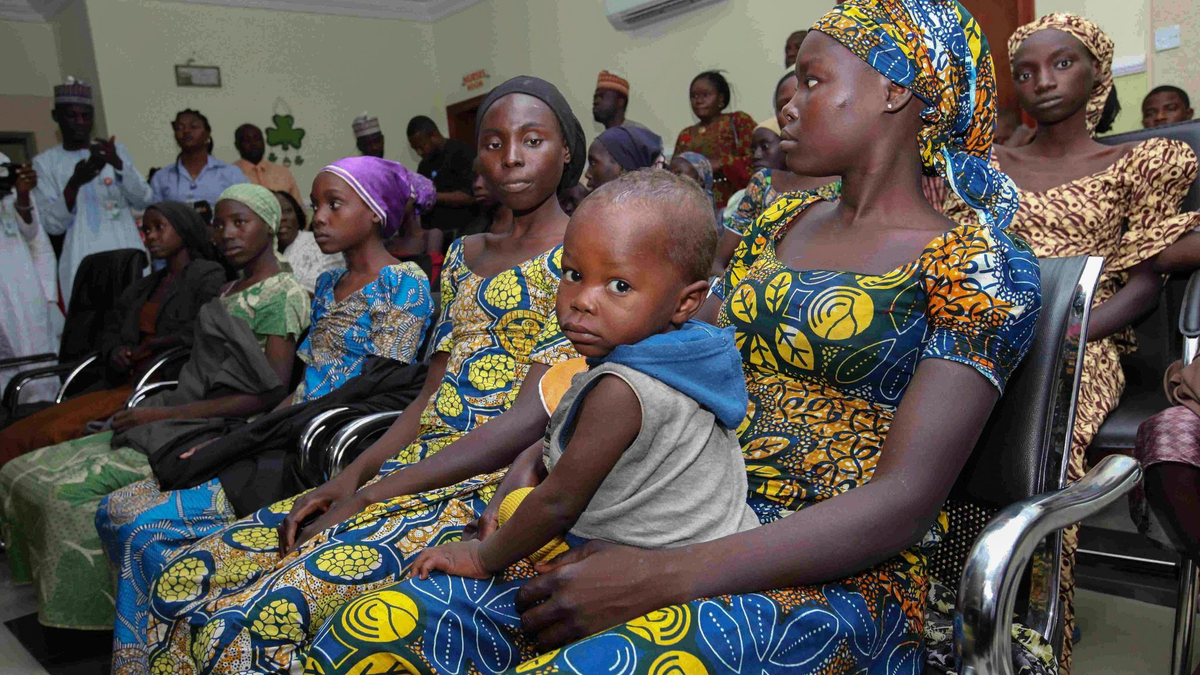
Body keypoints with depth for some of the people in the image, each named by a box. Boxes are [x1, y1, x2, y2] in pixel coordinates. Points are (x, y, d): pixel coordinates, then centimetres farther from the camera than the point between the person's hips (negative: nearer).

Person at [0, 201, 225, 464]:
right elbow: (110, 329, 28)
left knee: (55, 433, -24)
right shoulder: (142, 287, 27)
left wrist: (147, 347, -7)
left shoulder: (208, 276, 1)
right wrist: (114, 351, 3)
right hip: (125, 383, 8)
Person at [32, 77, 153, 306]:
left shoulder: (116, 150, 11)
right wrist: (74, 184, -16)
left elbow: (144, 201, 0)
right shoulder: (45, 163, 7)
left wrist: (117, 163, -15)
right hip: (82, 265, -1)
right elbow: (52, 225, -1)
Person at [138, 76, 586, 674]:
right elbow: (431, 397, 15)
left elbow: (532, 417, -16)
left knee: (257, 622, -22)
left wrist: (370, 495, -15)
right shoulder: (465, 256, 18)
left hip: (495, 484, -7)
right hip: (417, 465, 7)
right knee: (186, 581, -2)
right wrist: (348, 478, -3)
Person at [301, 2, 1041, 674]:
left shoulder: (980, 265, -3)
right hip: (692, 526, 5)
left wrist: (663, 579, -23)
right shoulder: (779, 224, 15)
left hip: (833, 574, -4)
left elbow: (905, 501, -14)